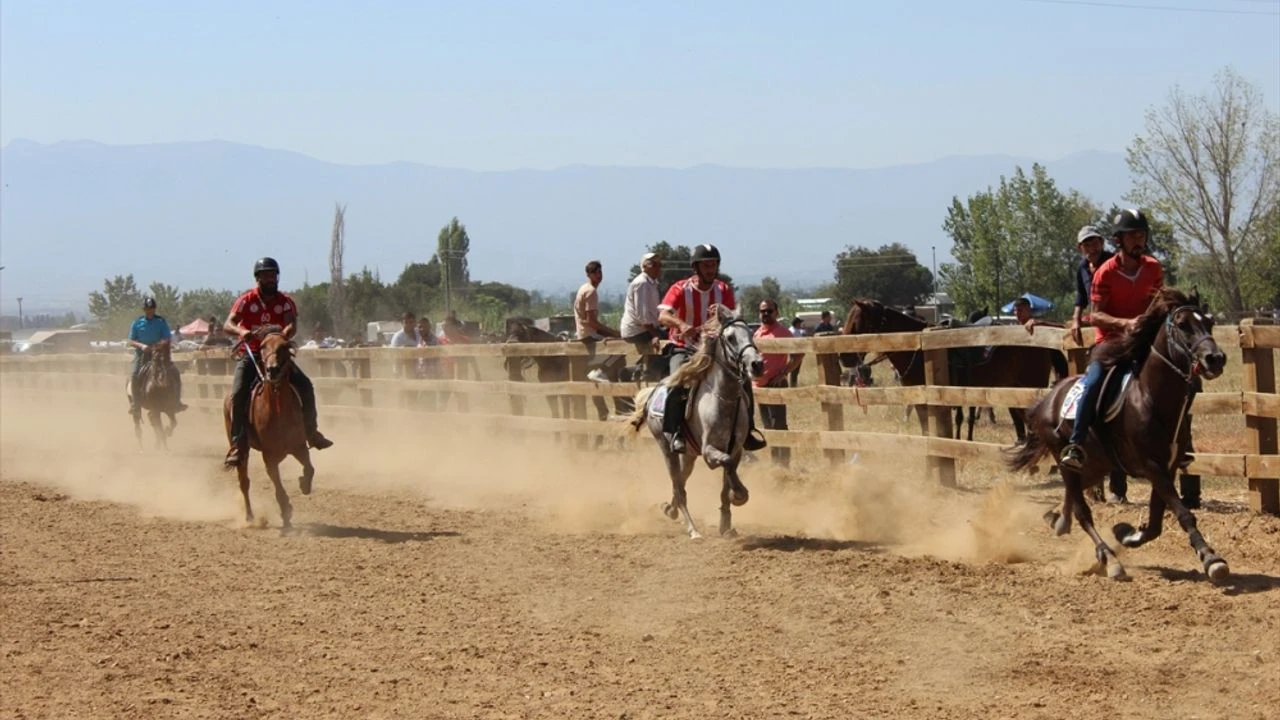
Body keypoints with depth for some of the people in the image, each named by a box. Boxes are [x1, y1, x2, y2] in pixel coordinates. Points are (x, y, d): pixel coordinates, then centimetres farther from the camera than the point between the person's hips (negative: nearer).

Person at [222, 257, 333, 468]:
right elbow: (227, 325, -16)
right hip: (249, 355, -2)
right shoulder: (246, 301, -5)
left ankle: (311, 432, 5)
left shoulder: (286, 302, 0)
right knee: (238, 393, -24)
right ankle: (238, 445, -20)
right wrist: (241, 331, -39)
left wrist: (283, 336, -41)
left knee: (305, 385, -12)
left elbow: (292, 326, -18)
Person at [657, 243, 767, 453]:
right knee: (678, 382, -31)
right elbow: (663, 316, -25)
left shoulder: (724, 291, 2)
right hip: (684, 349, -4)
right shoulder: (680, 289, -10)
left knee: (742, 378, -13)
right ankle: (674, 433, -24)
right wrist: (682, 325, -46)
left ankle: (747, 429, -1)